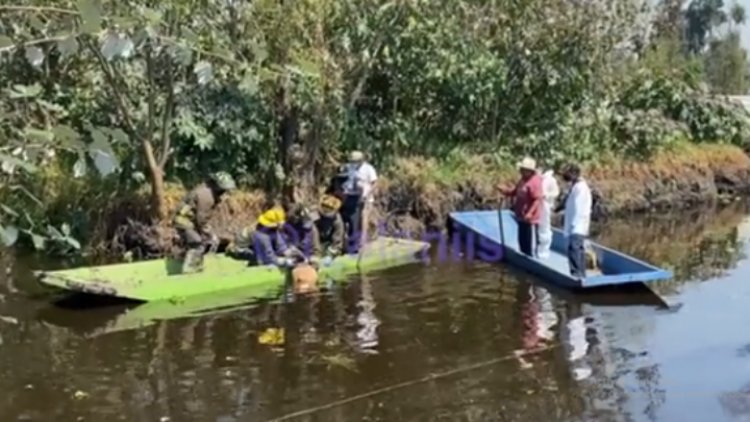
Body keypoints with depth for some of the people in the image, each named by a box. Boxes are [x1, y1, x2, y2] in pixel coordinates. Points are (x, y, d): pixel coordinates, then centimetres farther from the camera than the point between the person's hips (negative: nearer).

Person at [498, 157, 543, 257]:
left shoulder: (535, 181, -19)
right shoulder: (522, 180, 10)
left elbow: (537, 200, -24)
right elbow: (515, 192, 20)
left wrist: (530, 213, -31)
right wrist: (505, 191, 2)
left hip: (530, 218, -10)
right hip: (521, 216, 10)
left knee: (530, 242, -2)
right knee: (522, 240, 18)